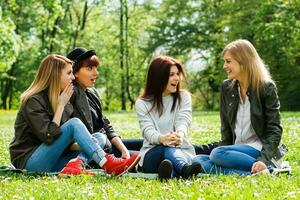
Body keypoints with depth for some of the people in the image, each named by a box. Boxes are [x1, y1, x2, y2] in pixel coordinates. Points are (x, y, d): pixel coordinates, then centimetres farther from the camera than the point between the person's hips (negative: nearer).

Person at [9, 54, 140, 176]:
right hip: (30, 162, -8)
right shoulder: (34, 101, -11)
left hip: (52, 159, 8)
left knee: (99, 139, -7)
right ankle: (107, 164, -30)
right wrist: (61, 106, -14)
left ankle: (75, 165, -36)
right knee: (74, 123, -23)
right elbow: (48, 136, -22)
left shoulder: (62, 98, 13)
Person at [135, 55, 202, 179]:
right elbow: (147, 130, -10)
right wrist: (161, 138, -36)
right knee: (168, 148, -36)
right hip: (152, 154, -1)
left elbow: (183, 122, -8)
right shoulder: (142, 103, 7)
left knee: (170, 149, -36)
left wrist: (179, 135, -36)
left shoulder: (183, 97, 11)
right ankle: (184, 170, -70)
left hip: (182, 151, 1)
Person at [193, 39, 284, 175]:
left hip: (258, 148, -6)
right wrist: (225, 148, -2)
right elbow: (226, 128, 14)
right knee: (198, 160, -19)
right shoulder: (227, 88, 11)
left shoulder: (266, 88, -5)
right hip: (236, 150, 7)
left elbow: (274, 130, -10)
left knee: (217, 154, -31)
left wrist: (264, 159, -24)